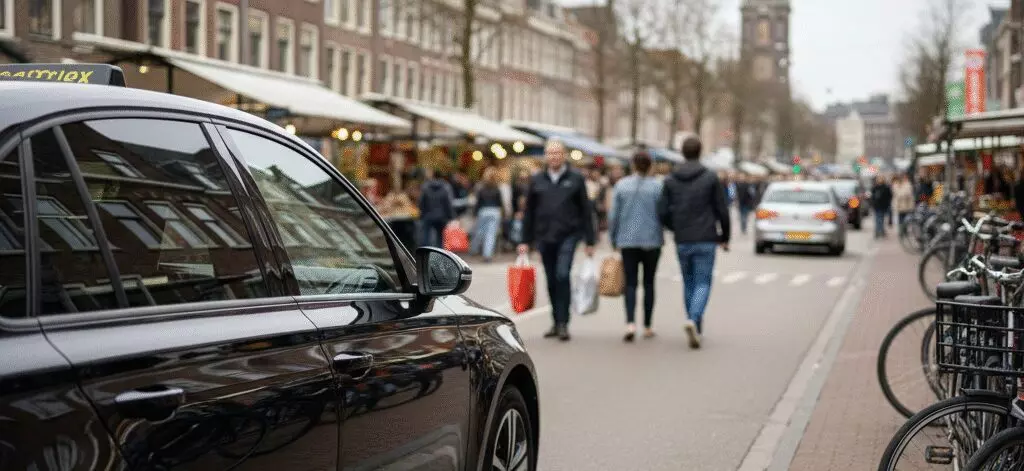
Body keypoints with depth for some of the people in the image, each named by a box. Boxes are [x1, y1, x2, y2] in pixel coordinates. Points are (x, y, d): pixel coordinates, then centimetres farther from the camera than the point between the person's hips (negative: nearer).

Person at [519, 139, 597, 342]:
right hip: (544, 237, 3)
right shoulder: (537, 180, 9)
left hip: (568, 235, -3)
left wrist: (589, 241, 0)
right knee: (551, 281, 8)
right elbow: (528, 212, 12)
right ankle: (557, 322, 17)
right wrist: (525, 241, 7)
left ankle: (563, 322, -11)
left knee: (562, 276, -15)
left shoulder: (575, 179, 3)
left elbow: (586, 211, 4)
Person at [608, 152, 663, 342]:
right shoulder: (657, 186, -4)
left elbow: (613, 214, 2)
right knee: (649, 283, 10)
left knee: (630, 283, 1)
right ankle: (647, 327, 14)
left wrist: (613, 240, 11)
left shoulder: (621, 185, 1)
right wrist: (661, 237, 7)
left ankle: (630, 323, -17)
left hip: (627, 241, 1)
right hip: (652, 241, -1)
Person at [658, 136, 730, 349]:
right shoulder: (711, 178, -5)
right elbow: (722, 210, -5)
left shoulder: (671, 180, 2)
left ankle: (697, 330, 19)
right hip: (705, 241, -3)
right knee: (703, 284, 1)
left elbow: (662, 212, -1)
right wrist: (725, 237, 9)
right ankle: (693, 320, -23)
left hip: (682, 242, 3)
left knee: (689, 283, 15)